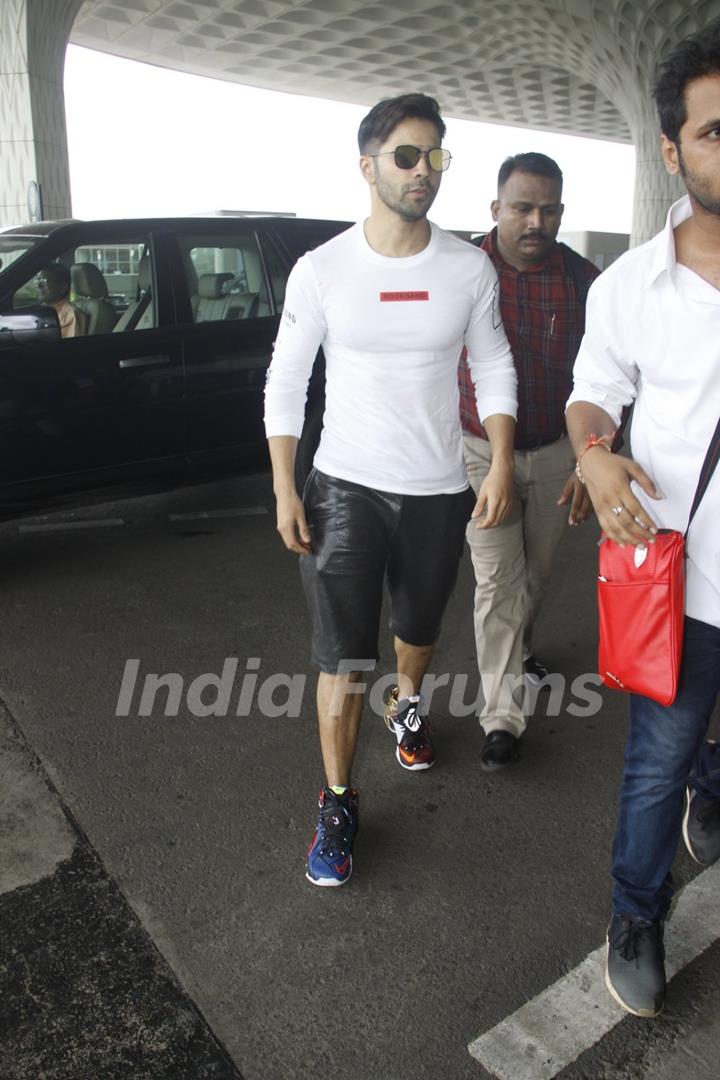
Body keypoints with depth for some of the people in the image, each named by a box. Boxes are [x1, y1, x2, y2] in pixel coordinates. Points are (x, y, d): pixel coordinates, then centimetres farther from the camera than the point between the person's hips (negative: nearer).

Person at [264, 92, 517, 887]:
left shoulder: (469, 268, -1)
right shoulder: (321, 270, -6)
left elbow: (494, 368, 7)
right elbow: (285, 382, -2)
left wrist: (501, 465, -3)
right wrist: (283, 487, -8)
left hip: (439, 491, 3)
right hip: (344, 486, -2)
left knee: (419, 629, 21)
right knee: (343, 658, -3)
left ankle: (407, 705, 54)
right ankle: (337, 805, 16)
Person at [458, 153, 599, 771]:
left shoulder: (583, 280, -5)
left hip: (556, 454, 3)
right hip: (483, 453, -2)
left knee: (537, 571, 18)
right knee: (498, 582, -3)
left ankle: (519, 650, 48)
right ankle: (503, 717, 7)